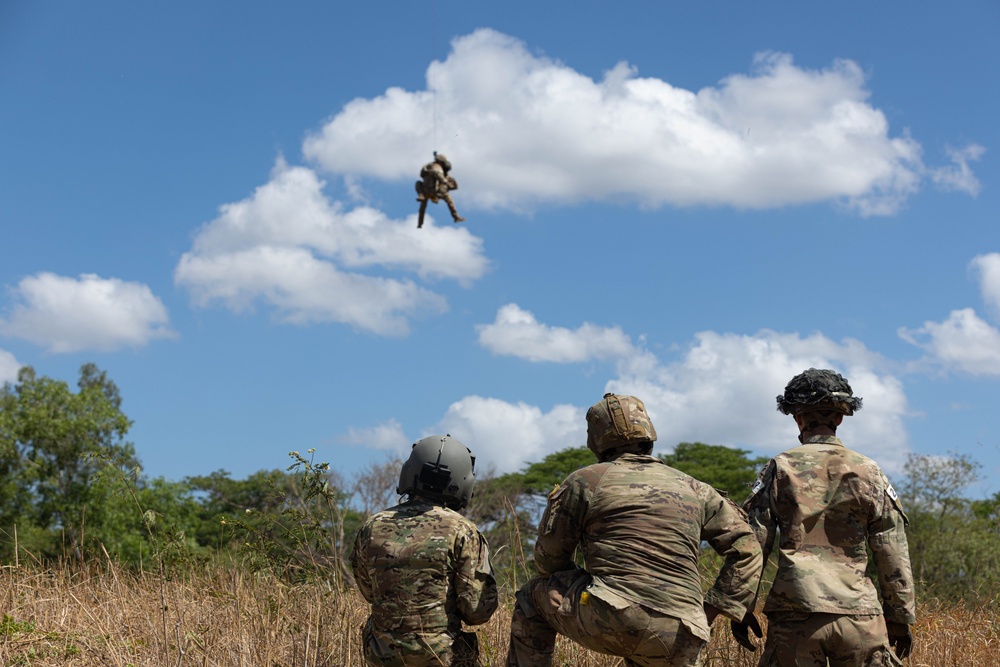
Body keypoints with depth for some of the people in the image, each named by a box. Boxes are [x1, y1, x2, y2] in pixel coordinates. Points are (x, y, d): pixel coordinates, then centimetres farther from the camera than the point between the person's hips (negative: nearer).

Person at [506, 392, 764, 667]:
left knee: (532, 595, 22)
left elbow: (548, 558, 13)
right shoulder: (693, 489, 17)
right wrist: (712, 609, 12)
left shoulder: (585, 481, 7)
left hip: (608, 623, -3)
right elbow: (747, 548, 15)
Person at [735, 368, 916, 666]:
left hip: (795, 613, -1)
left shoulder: (780, 468, 3)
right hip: (858, 615, 1)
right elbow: (893, 556, 7)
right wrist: (900, 617, 14)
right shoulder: (869, 471, 7)